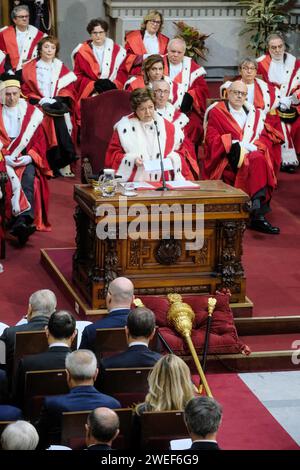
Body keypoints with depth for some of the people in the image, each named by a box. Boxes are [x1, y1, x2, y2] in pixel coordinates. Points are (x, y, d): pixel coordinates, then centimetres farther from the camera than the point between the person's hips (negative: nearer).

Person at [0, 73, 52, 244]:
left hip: (27, 158, 0)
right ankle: (24, 221, -41)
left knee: (29, 177, -31)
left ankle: (23, 220, -47)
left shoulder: (32, 113, 11)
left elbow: (40, 140, 8)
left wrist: (30, 156, -9)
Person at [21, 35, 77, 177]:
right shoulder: (30, 68, 9)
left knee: (62, 116, -24)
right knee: (56, 120, -25)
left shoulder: (61, 67, 16)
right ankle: (63, 163, -21)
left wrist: (57, 100, -5)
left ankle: (61, 163, -23)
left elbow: (68, 89, 12)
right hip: (39, 105, -2)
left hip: (58, 104, 2)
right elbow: (26, 90, 4)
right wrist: (42, 101, -10)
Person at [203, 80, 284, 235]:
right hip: (228, 158, -4)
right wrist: (232, 144, -14)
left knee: (259, 159, -34)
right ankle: (258, 215, -42)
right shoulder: (217, 112, 11)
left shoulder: (254, 114, 22)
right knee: (255, 161, -35)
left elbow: (267, 138, 13)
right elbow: (211, 139, 1)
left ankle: (257, 216, -40)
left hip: (253, 154, 4)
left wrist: (251, 147, -8)